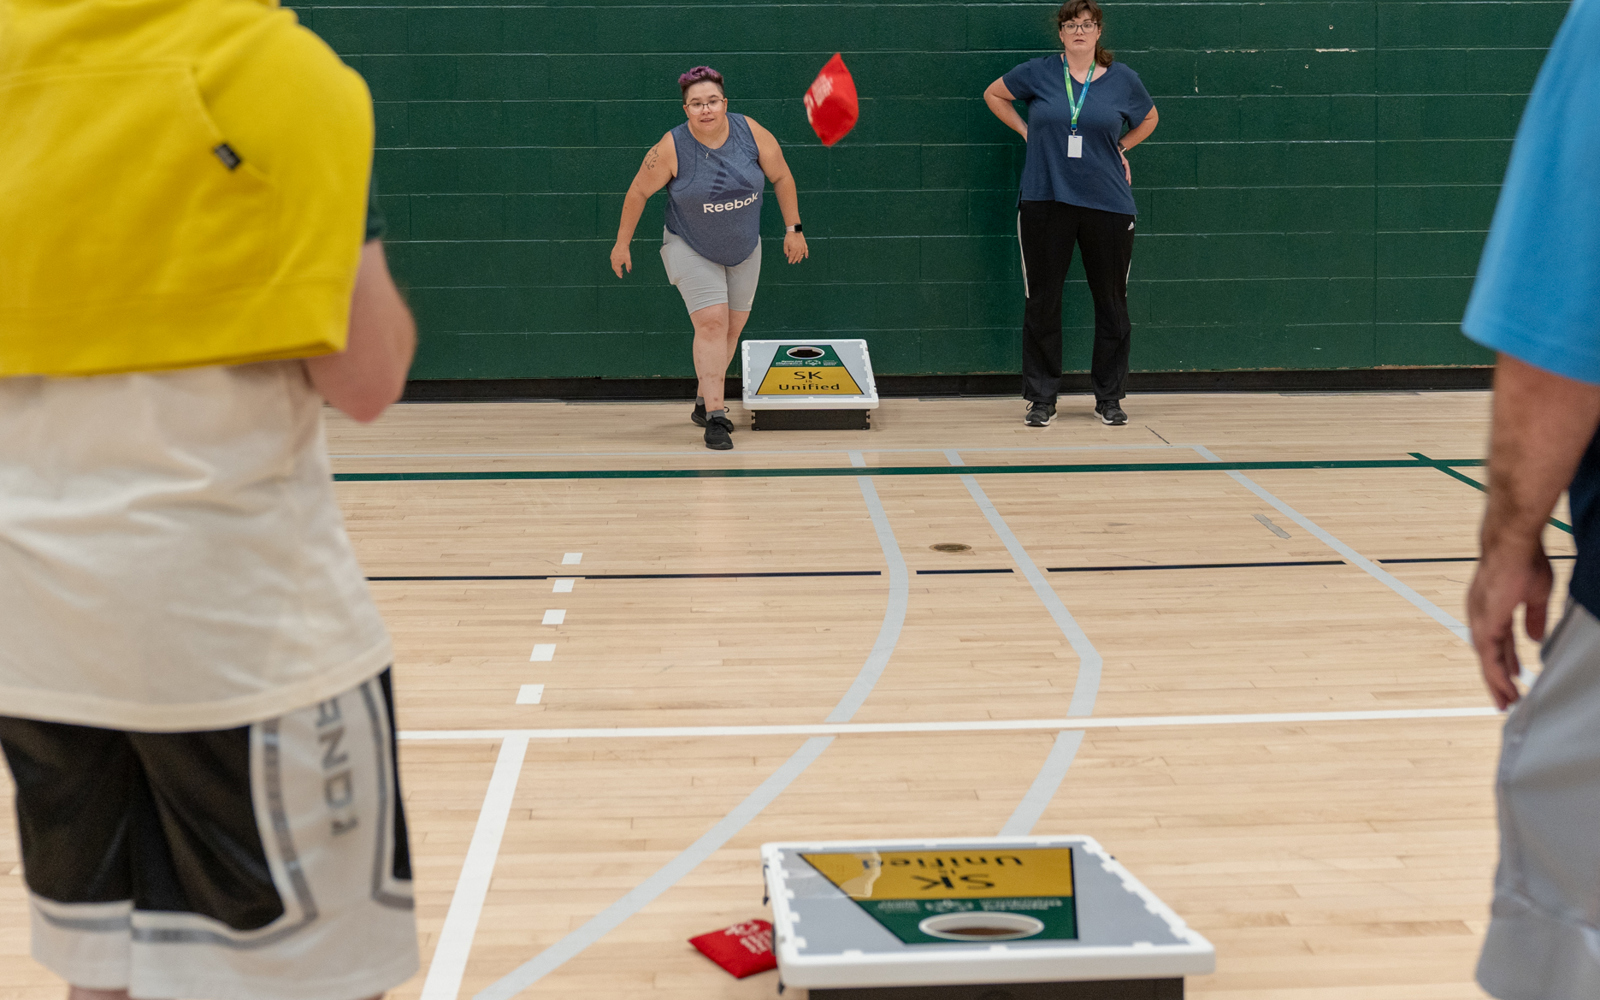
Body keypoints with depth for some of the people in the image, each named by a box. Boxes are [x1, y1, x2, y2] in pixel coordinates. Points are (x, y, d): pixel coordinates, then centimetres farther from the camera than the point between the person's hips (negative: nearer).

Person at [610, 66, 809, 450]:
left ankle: (705, 401, 29)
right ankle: (715, 417, -17)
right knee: (711, 322, -17)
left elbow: (781, 177, -2)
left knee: (732, 328, 10)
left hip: (744, 249, 4)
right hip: (691, 250, -4)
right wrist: (622, 243, -2)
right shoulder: (672, 148, -22)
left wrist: (793, 228, 0)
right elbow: (638, 192, -9)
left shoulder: (751, 132, -15)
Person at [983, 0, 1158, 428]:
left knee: (1111, 302, 5)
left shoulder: (1122, 79, 5)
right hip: (1044, 201, -1)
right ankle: (1042, 398, 11)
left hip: (1108, 203, 1)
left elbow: (1148, 119, 23)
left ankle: (1109, 398, 17)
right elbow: (993, 94, 18)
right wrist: (1027, 131, 9)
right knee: (1042, 301, 1)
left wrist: (1118, 148, 11)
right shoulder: (1037, 73, 2)